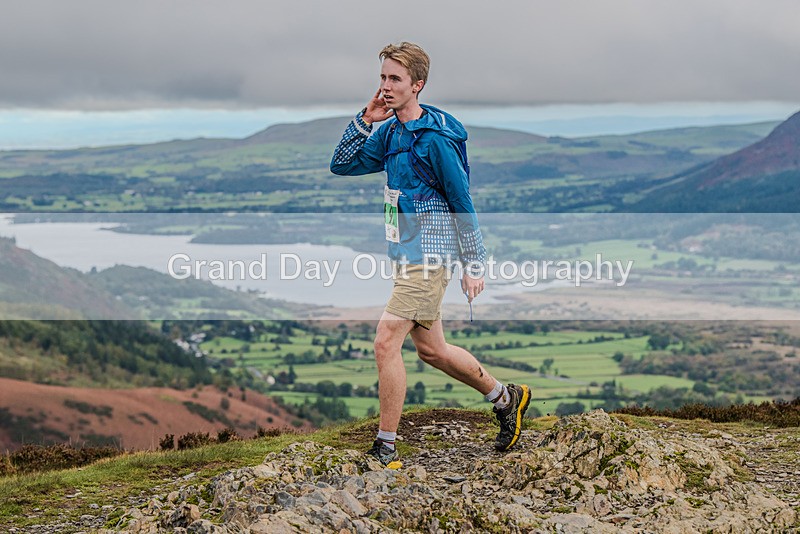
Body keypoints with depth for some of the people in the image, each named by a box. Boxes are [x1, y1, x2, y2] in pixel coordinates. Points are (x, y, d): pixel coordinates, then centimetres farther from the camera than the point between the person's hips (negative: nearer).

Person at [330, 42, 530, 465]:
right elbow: (342, 165, 9)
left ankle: (385, 450, -4)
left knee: (386, 343, -13)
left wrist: (474, 264, -11)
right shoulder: (390, 131, 9)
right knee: (430, 350, 18)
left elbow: (462, 203, -13)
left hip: (427, 257, -10)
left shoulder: (435, 138, -16)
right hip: (406, 255, 10)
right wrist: (364, 120, -5)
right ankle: (506, 399, 36)